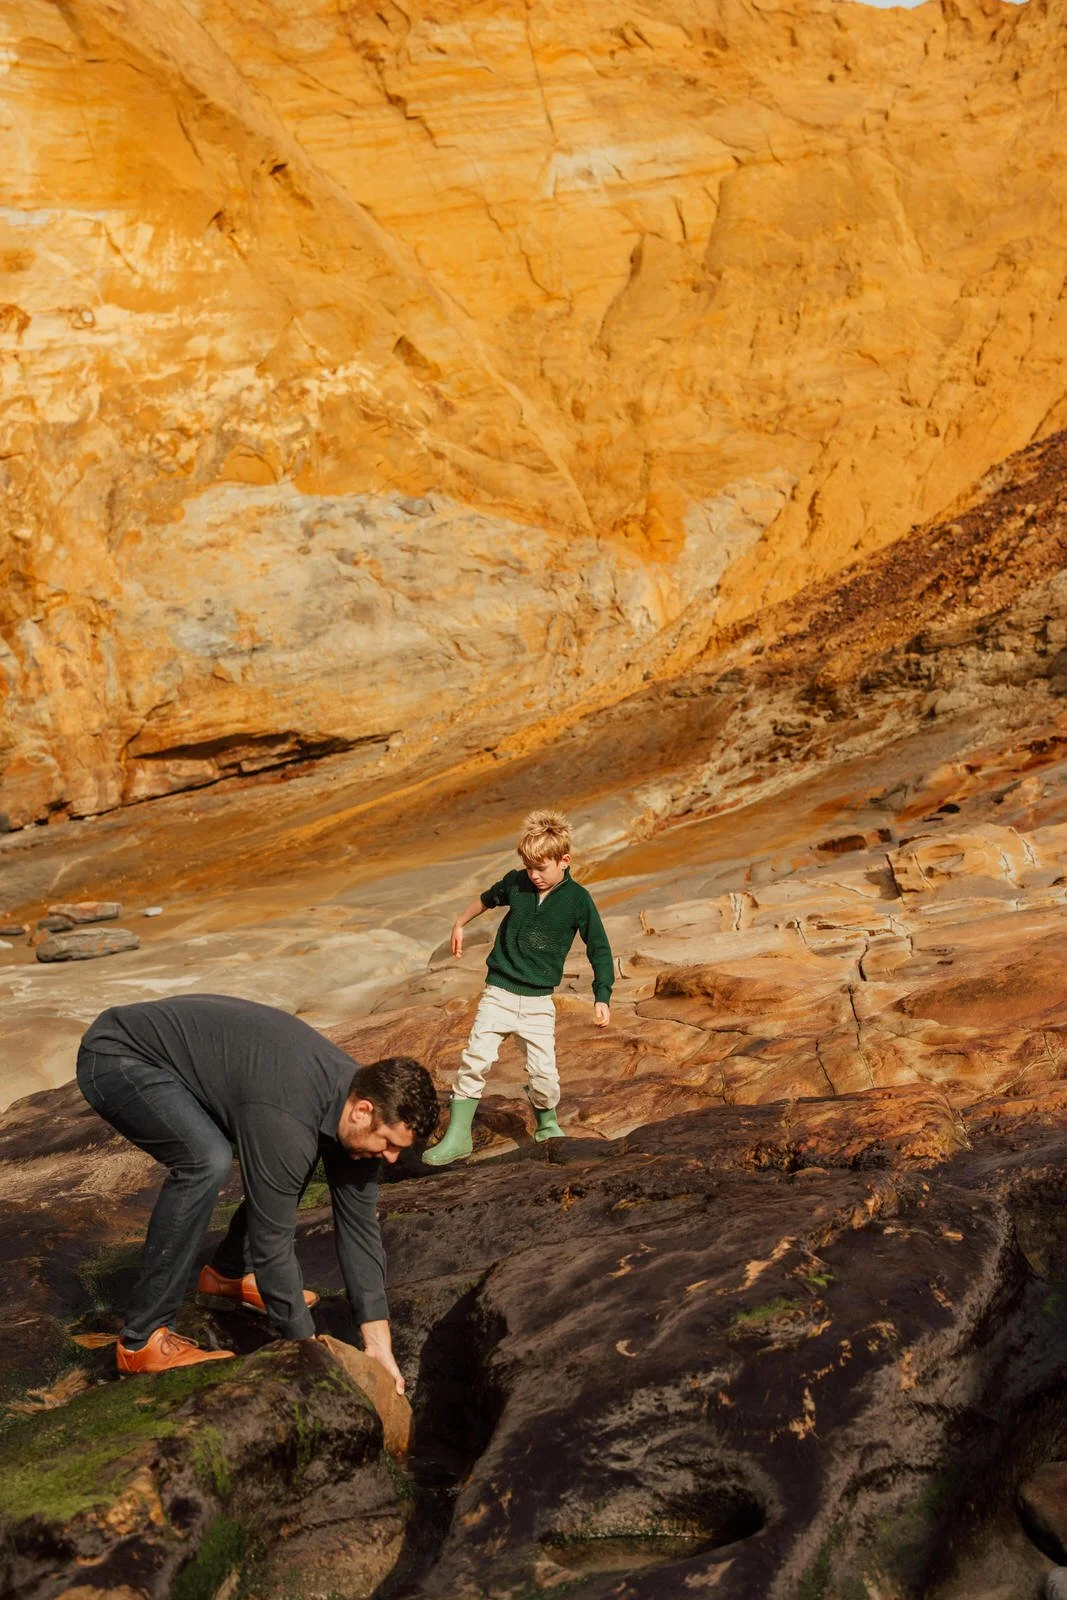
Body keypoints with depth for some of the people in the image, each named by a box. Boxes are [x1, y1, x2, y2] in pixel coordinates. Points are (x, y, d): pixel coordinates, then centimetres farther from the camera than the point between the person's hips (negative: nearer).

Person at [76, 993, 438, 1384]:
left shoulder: (356, 1091, -8)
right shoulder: (286, 1118, -34)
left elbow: (358, 1224, -2)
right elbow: (271, 1242, -26)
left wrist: (378, 1343, -3)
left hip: (182, 1053, 9)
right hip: (116, 1056, -9)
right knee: (207, 1162, -31)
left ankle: (228, 1273, 22)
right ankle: (143, 1338, -19)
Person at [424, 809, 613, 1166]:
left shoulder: (577, 899, -8)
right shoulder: (516, 882, -2)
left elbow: (599, 949, -1)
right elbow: (487, 898, 21)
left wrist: (602, 997, -5)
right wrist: (460, 923, 32)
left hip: (539, 1001, -1)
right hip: (498, 993, 1)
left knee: (543, 1072, -5)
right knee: (475, 1059, -11)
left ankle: (547, 1125, 25)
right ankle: (458, 1136, -4)